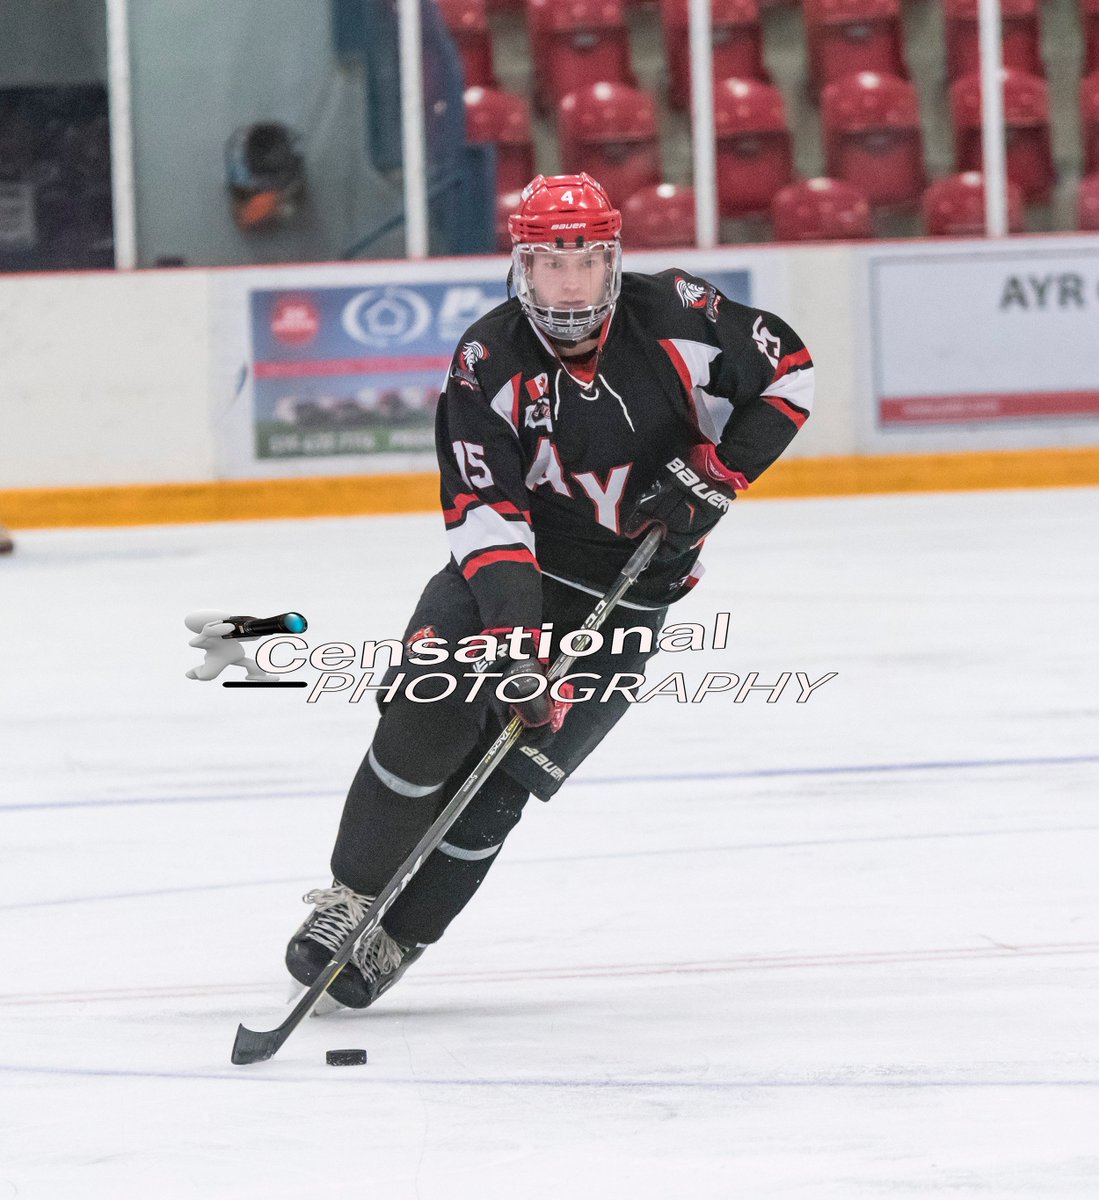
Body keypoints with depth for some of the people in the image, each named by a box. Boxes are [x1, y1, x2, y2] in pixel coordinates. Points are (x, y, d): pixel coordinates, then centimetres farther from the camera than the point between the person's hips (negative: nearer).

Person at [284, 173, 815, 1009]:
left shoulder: (674, 317, -14)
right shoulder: (489, 362, -16)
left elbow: (789, 374, -1)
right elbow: (487, 512, -22)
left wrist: (713, 473, -14)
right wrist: (517, 638, -34)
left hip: (624, 593, 0)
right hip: (511, 563, 0)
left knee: (501, 780, -8)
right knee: (428, 712, -22)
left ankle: (394, 942, 5)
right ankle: (350, 901, -6)